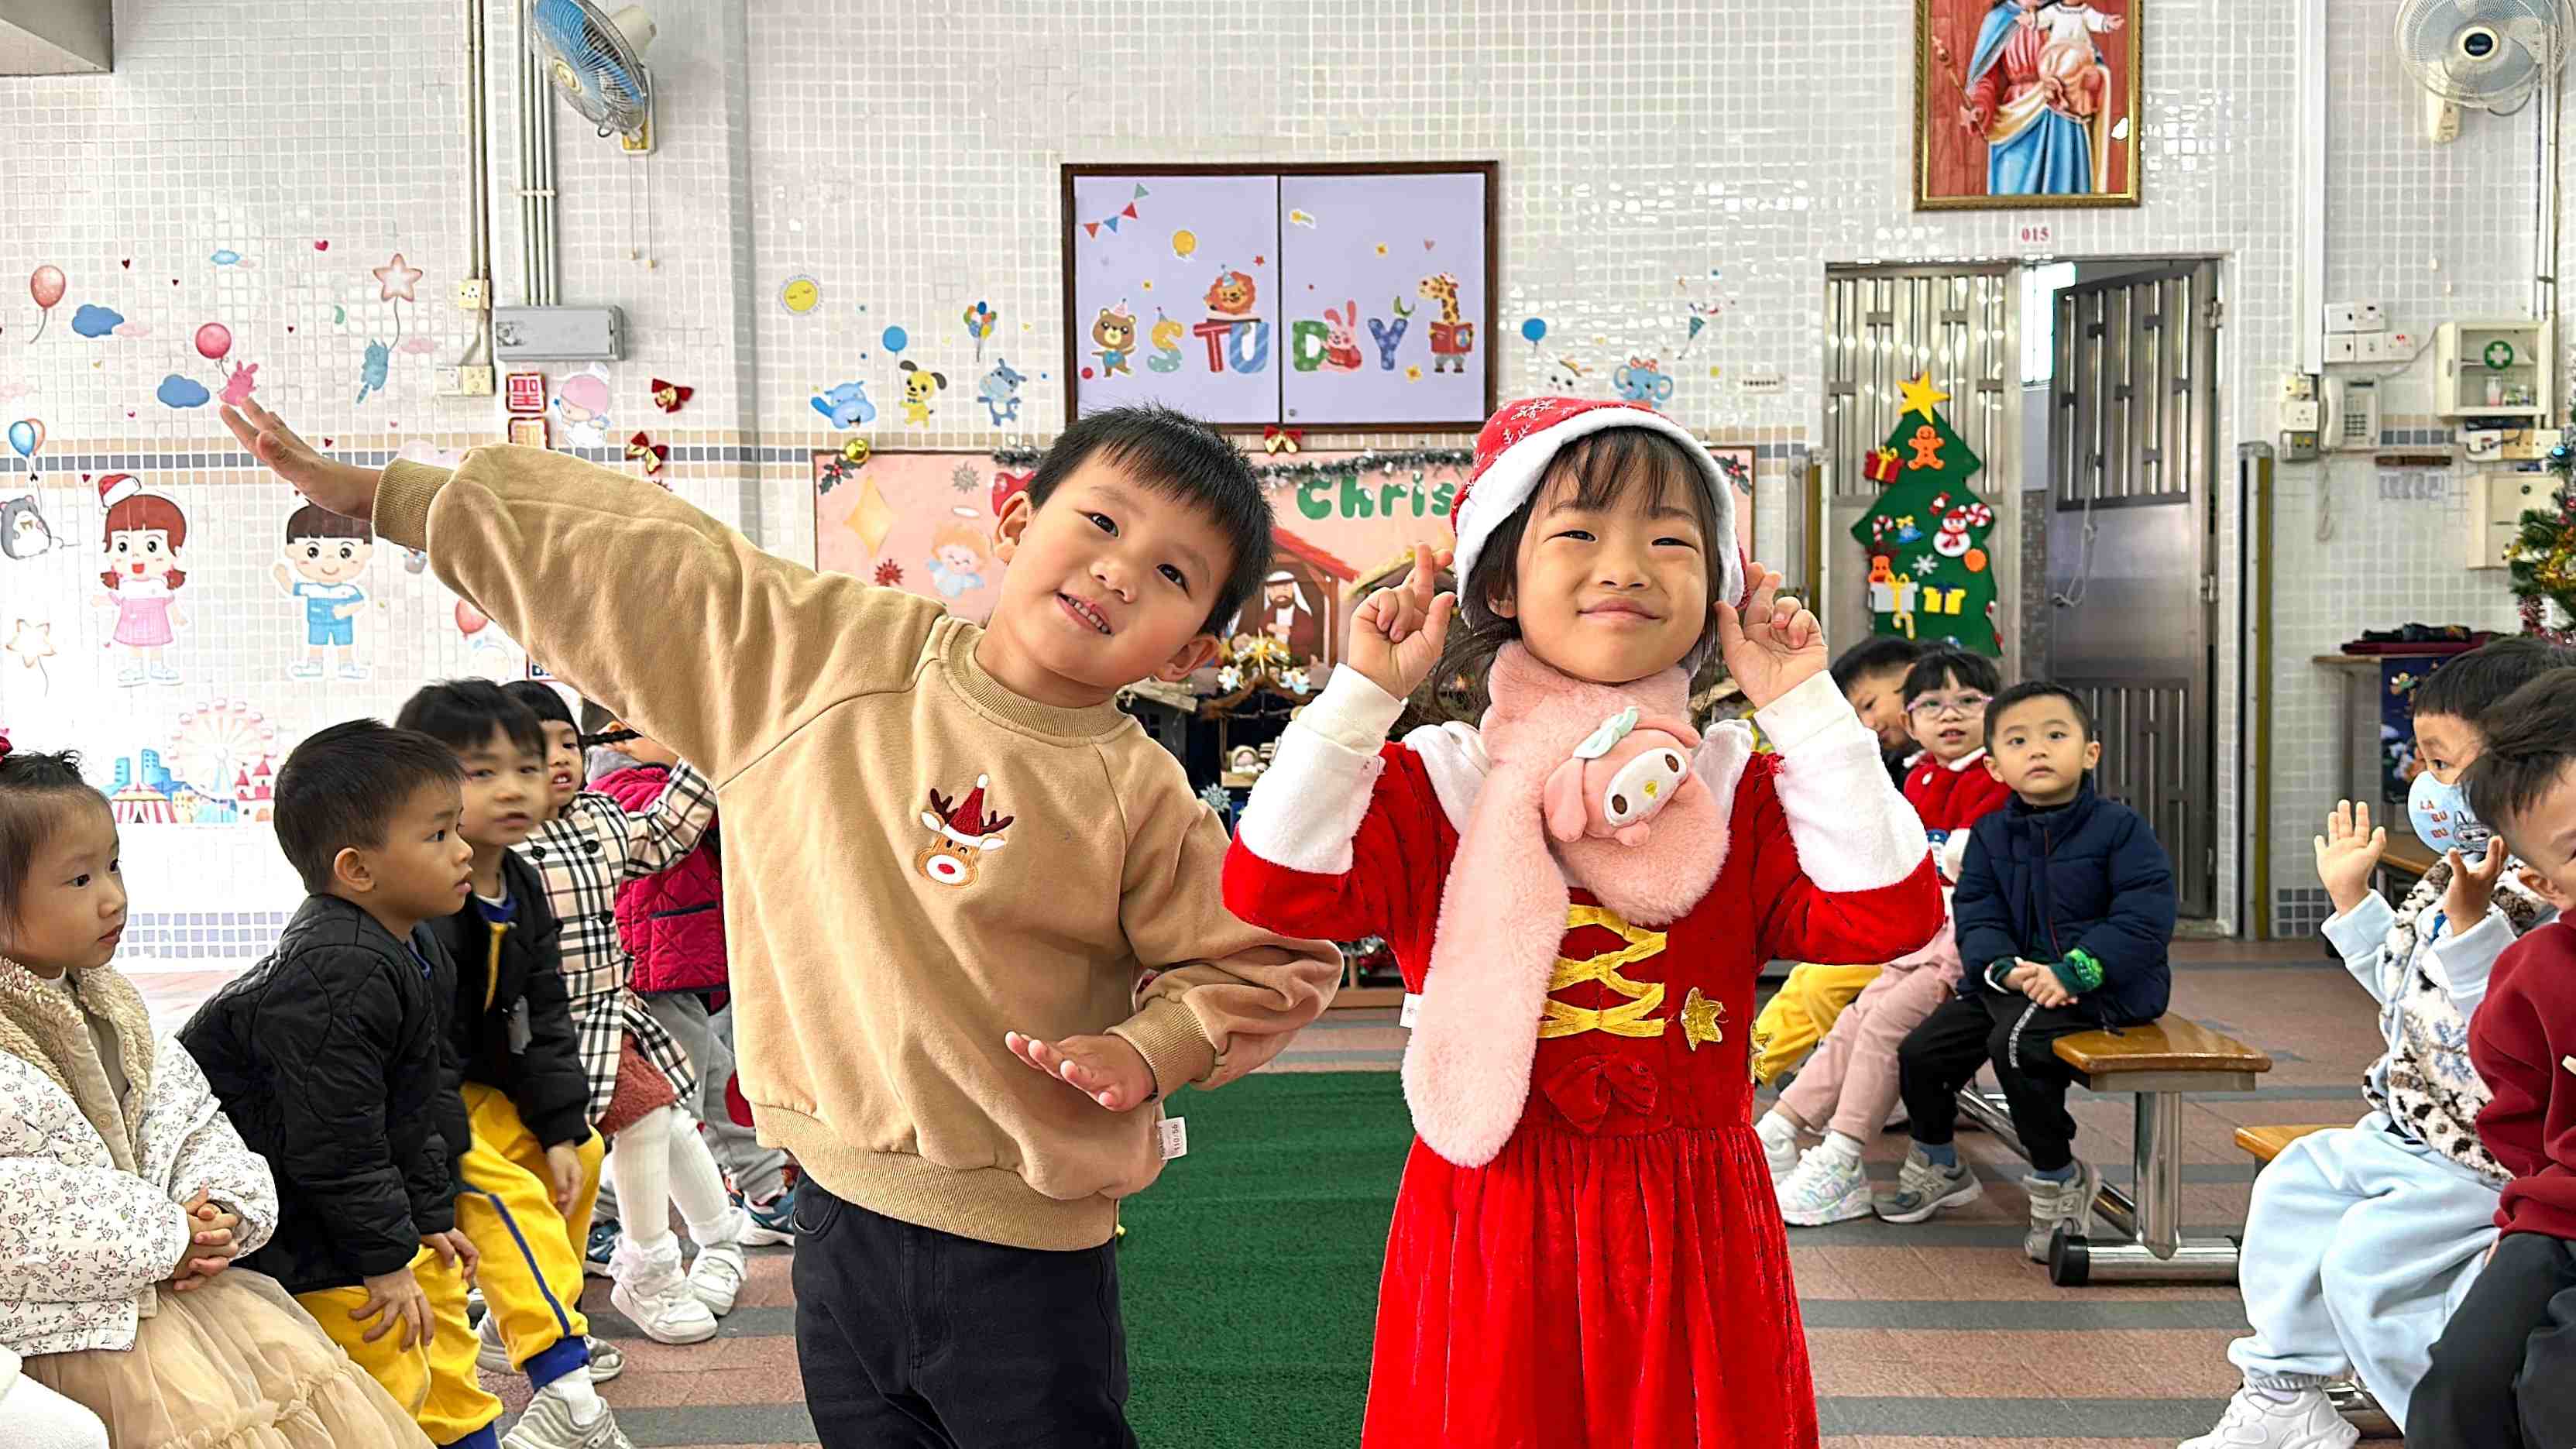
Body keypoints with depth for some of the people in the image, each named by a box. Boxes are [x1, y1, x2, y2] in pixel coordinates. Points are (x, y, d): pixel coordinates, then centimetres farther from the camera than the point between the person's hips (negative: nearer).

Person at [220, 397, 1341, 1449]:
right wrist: (375, 493, 7)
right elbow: (628, 562, 2)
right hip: (839, 1218, 3)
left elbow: (1245, 963, 1)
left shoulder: (1141, 798, -9)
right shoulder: (834, 650, -3)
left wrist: (1148, 1051, -18)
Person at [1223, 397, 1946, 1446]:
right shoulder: (1432, 786, -1)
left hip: (1695, 1239, 2)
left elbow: (1887, 915, -9)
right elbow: (1273, 892, -15)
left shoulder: (1739, 792, 5)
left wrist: (1805, 709, -9)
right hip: (1491, 1231, -2)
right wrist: (1363, 696, -16)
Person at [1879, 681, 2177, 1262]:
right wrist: (2006, 968, -20)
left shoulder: (2119, 827, -8)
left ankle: (2058, 1180, -10)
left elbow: (2146, 919, -16)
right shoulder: (1990, 834, 7)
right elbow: (1976, 916, 2)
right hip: (2011, 980, 6)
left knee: (2017, 1043, -32)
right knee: (1921, 1052, -3)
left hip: (2105, 985, -6)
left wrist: (2071, 972, -26)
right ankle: (1938, 1167, 25)